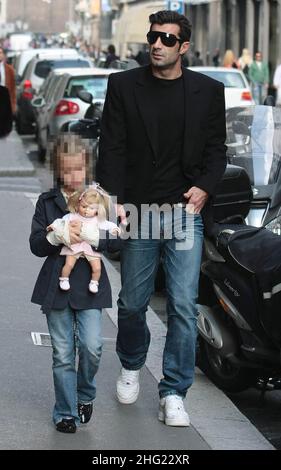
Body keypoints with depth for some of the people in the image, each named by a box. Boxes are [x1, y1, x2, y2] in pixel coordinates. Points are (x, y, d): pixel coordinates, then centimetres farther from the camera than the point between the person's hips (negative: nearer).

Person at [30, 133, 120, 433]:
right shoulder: (47, 202, 6)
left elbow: (115, 240, -4)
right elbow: (36, 245, 0)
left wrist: (89, 235, -21)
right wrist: (59, 236, -18)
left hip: (90, 285, -1)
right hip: (56, 285, 1)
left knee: (91, 346, -10)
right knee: (63, 353, 3)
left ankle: (85, 395, 18)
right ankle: (65, 412, 12)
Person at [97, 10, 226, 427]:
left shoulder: (209, 91, 5)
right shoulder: (123, 86, 4)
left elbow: (216, 150, 9)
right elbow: (112, 148, 1)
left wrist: (204, 187, -9)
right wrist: (114, 200, -10)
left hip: (187, 211, 0)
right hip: (138, 212, 1)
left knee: (184, 306, -6)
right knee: (132, 303, 11)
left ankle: (173, 393, 2)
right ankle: (131, 367, 38)